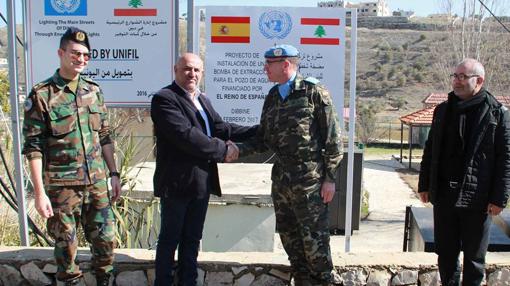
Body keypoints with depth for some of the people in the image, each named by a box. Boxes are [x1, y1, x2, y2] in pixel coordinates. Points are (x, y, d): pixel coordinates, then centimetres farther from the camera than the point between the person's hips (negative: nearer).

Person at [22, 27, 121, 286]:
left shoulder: (94, 91, 7)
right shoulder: (41, 95, -8)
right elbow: (33, 147, -9)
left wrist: (113, 174, 9)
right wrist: (39, 193, -13)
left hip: (97, 182, 4)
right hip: (62, 186, -4)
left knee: (106, 239, 10)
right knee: (66, 244, 9)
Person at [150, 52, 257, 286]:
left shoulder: (203, 100, 15)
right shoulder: (164, 98, -12)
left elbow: (220, 128, 5)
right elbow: (185, 135, -23)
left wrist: (259, 131, -4)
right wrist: (222, 150, -18)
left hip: (201, 182, 8)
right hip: (177, 182, -7)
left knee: (192, 238, 16)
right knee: (170, 238, 6)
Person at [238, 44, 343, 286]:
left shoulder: (314, 93, -8)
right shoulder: (272, 97, 11)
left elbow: (332, 139, -9)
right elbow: (263, 138, 15)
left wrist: (330, 178, -11)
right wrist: (239, 150, -1)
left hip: (309, 182, -7)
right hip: (281, 180, 7)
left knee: (314, 238, -1)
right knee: (289, 237, 14)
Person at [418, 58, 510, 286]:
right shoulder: (443, 110, 8)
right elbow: (430, 150, 13)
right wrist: (424, 185, 10)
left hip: (477, 198, -4)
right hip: (444, 195, 4)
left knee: (474, 257, 9)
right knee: (445, 253, 14)